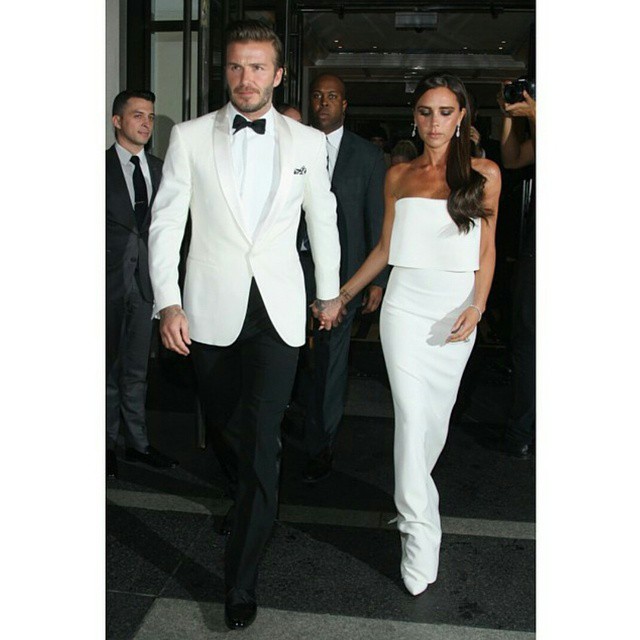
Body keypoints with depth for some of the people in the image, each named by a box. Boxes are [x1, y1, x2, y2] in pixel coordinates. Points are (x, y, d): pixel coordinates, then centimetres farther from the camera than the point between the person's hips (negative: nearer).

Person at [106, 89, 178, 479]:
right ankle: (109, 444, 20)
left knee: (137, 369, 12)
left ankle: (138, 443, 23)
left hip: (144, 280, 4)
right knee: (109, 367, 6)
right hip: (110, 281, -4)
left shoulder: (159, 169, 11)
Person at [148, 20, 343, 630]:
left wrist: (329, 292, 19)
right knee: (220, 422, 17)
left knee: (261, 439, -7)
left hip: (278, 310, -1)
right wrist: (167, 302, -12)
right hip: (210, 308, 1)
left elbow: (322, 218, 14)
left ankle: (241, 580, 5)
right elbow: (166, 222, -2)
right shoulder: (189, 137, 1)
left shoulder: (306, 140, 4)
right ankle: (246, 497, 49)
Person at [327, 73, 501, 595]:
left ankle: (412, 498, 32)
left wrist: (477, 306, -10)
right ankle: (420, 536, 0)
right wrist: (342, 294, 14)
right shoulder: (399, 175, 9)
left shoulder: (484, 174, 4)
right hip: (406, 304, 0)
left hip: (457, 309, 0)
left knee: (437, 414, 8)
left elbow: (487, 249, 4)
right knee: (412, 415, -7)